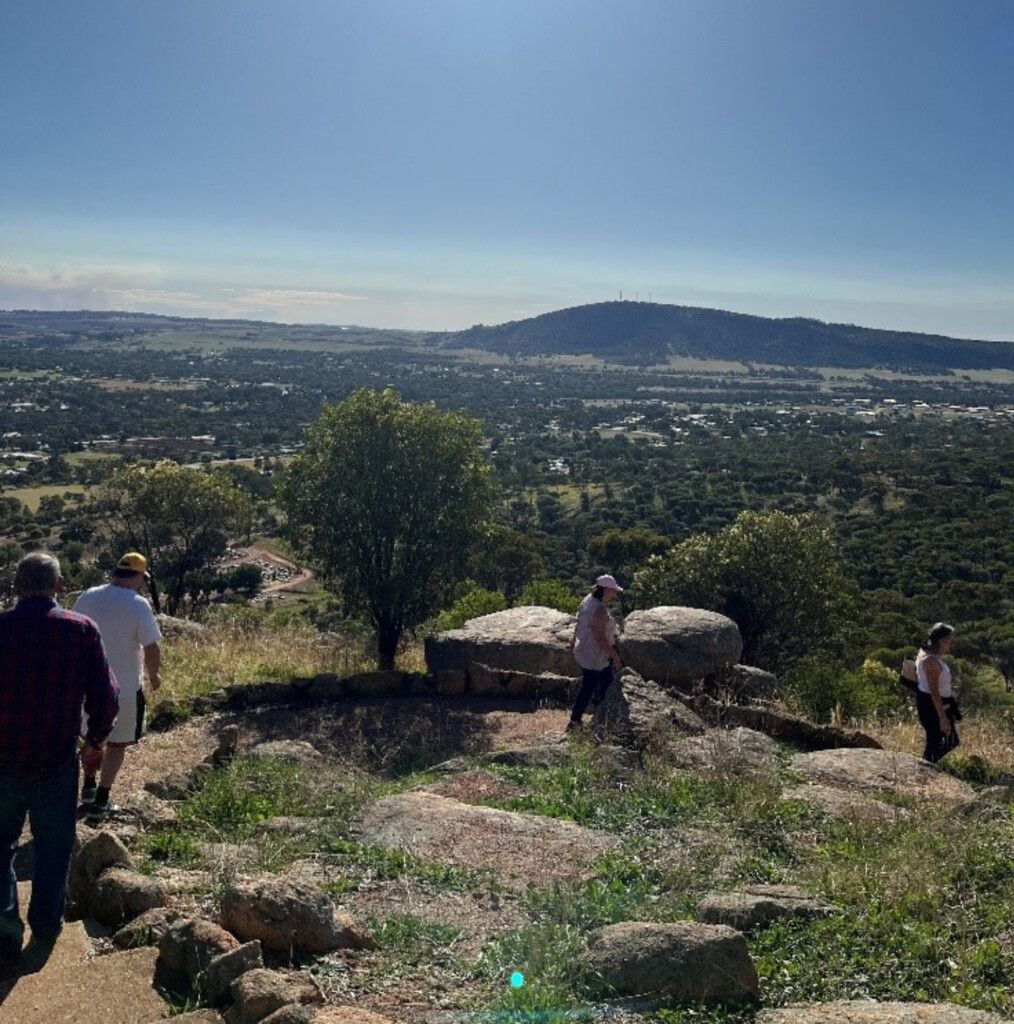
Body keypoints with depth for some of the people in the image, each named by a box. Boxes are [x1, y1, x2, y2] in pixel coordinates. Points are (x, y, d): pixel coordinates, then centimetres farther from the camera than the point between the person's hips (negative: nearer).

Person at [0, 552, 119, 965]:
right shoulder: (81, 630, -10)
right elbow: (106, 696, -8)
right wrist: (95, 742, 9)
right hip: (57, 761, 0)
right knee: (53, 847, 17)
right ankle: (46, 926, 29)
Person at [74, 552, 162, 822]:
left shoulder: (87, 597, -4)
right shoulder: (138, 605, -19)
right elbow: (152, 650, -19)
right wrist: (153, 676, 0)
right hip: (124, 687, -4)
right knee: (117, 743, 13)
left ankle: (89, 787, 38)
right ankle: (99, 802, 15)